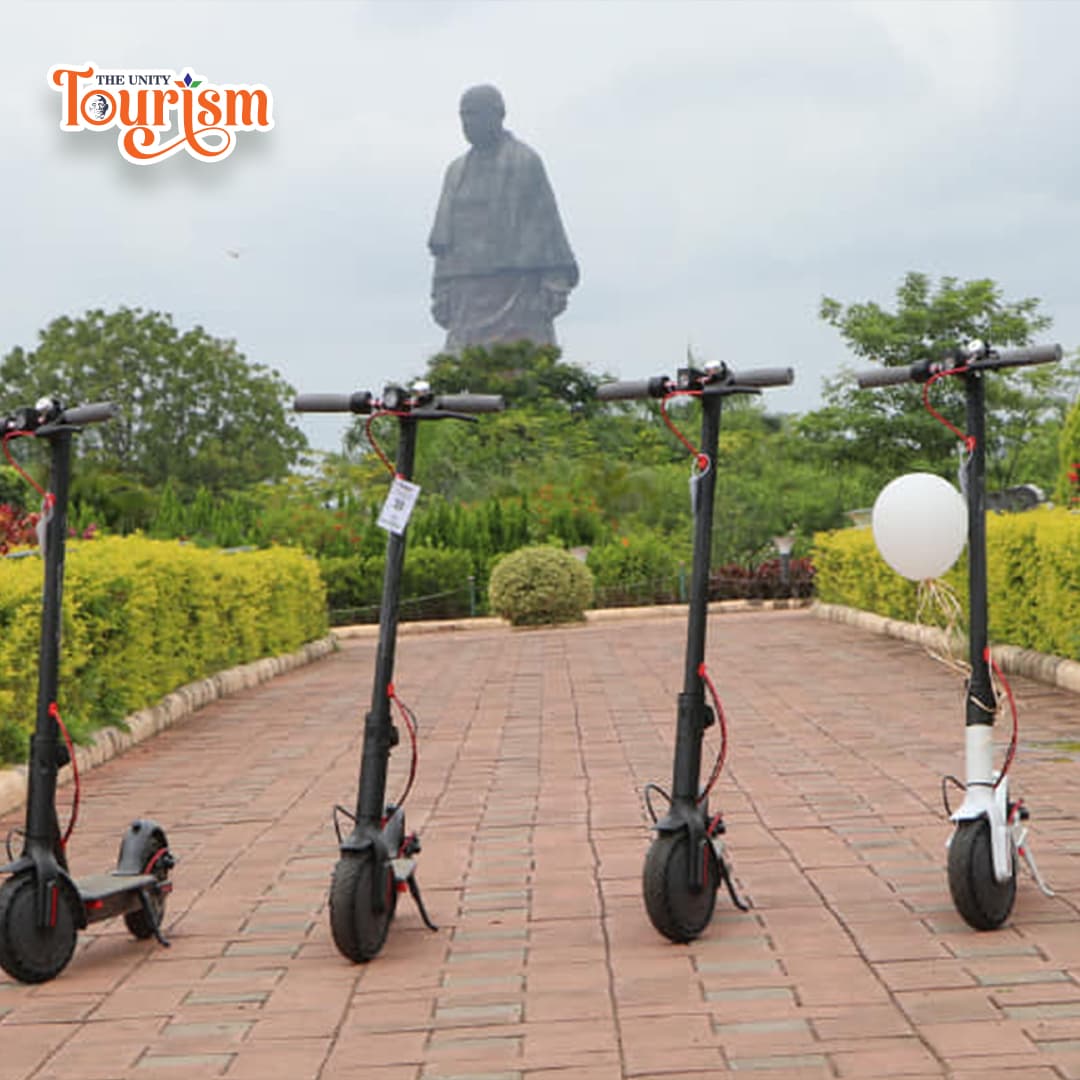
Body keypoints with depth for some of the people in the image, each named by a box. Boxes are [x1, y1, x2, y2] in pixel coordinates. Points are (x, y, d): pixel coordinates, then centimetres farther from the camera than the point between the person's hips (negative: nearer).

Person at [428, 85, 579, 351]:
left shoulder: (525, 161, 5)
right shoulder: (457, 170, 21)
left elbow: (546, 221, -2)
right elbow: (444, 238, 19)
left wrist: (555, 283, -11)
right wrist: (441, 290, 11)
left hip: (517, 287, -5)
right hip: (468, 293, 5)